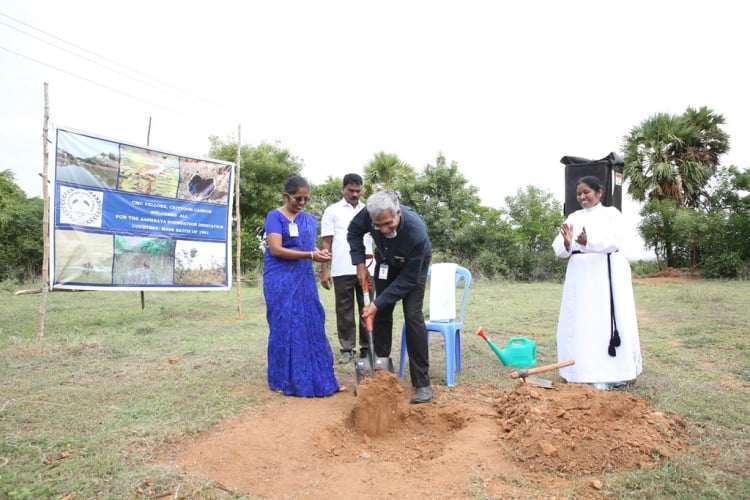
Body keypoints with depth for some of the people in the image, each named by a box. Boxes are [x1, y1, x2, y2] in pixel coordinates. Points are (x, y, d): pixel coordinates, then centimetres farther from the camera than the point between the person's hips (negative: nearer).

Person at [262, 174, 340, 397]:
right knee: (285, 326, -2)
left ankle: (311, 377, 17)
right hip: (281, 279, -6)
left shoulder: (310, 219, 12)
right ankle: (286, 379, 11)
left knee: (311, 325, 5)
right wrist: (311, 255, -21)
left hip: (304, 278, 6)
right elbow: (276, 249, -16)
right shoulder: (275, 216, -6)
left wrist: (319, 253, -5)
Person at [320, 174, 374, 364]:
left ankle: (367, 347, 18)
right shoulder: (332, 211, 4)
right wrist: (324, 270, -5)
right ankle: (347, 349, 15)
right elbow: (326, 242, 2)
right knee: (344, 311, 6)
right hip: (342, 270, -2)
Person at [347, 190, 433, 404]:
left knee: (412, 316, -16)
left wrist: (378, 303, -31)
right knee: (381, 315, 4)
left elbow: (408, 279, -32)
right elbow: (354, 231, -6)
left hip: (414, 266, -4)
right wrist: (360, 262, -16)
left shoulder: (416, 231, -42)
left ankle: (422, 383, -8)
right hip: (386, 261, 4)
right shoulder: (369, 214, -32)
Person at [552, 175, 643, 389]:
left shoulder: (611, 213, 3)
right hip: (580, 274, 4)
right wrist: (567, 243, -19)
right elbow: (559, 250, 4)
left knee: (606, 322, -4)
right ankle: (582, 373, 13)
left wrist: (588, 242, -32)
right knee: (579, 323, 4)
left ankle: (611, 374, 4)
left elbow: (614, 240, -16)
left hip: (606, 274, -4)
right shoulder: (573, 217, 14)